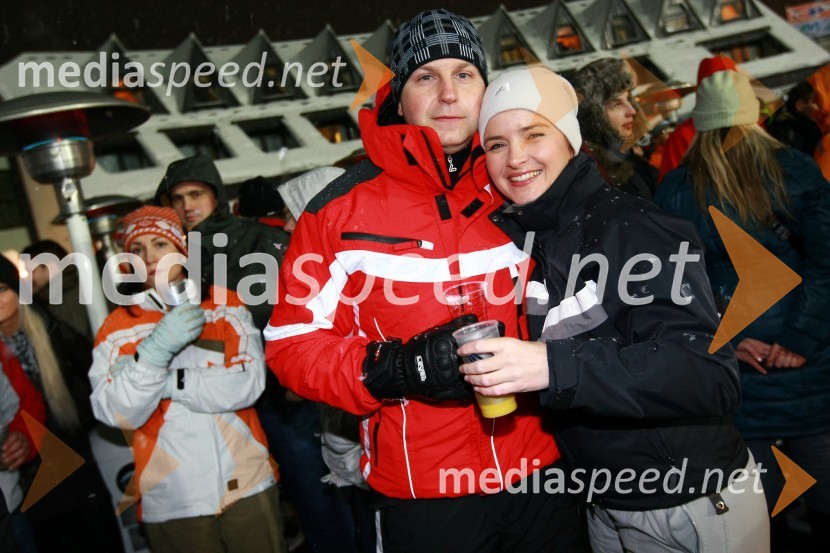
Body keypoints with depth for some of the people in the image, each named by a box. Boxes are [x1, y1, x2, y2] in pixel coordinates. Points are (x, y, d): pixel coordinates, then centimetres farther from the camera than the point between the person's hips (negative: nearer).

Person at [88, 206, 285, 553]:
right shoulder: (117, 328, 3)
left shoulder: (226, 306, 2)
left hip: (247, 485, 0)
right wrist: (158, 347, -21)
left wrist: (167, 382, -14)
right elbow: (118, 414, -9)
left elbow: (249, 383, -10)